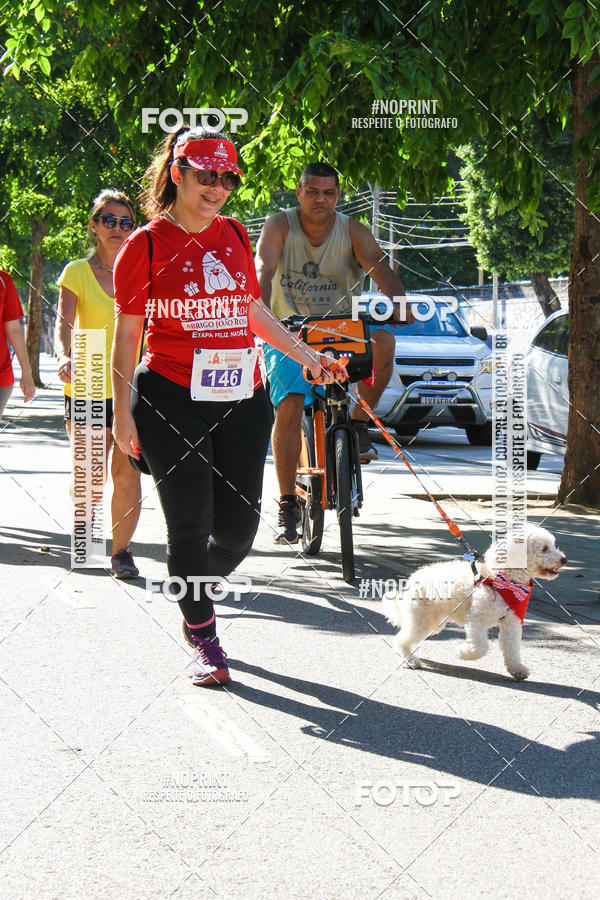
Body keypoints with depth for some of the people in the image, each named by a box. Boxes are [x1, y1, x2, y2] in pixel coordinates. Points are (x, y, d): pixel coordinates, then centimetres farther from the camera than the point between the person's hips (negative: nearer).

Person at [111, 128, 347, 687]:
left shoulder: (235, 236, 12)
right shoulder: (146, 245, -3)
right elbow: (127, 334, -2)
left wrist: (308, 357, 18)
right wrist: (123, 411, -6)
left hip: (242, 399, 5)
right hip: (171, 399, -5)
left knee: (238, 527, 4)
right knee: (190, 525, -2)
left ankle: (195, 595, 33)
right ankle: (203, 640, 12)